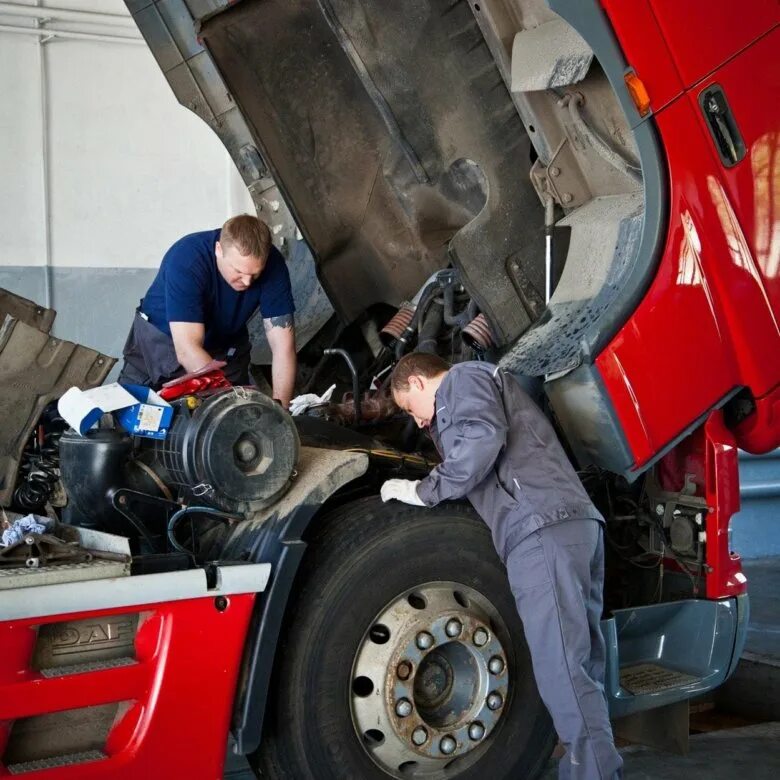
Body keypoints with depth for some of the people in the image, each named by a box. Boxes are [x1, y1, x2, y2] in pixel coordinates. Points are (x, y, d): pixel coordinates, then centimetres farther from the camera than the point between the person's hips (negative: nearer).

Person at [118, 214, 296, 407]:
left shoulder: (272, 264, -27)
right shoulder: (185, 261, -37)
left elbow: (283, 344, -26)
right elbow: (187, 350, -42)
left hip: (224, 344, 3)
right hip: (161, 336, -2)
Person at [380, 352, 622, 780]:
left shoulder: (464, 379, 10)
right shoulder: (486, 388, 38)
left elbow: (482, 440, -10)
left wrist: (423, 491, -1)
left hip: (543, 529, -10)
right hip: (575, 524, 10)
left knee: (562, 673, -15)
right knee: (577, 671, 6)